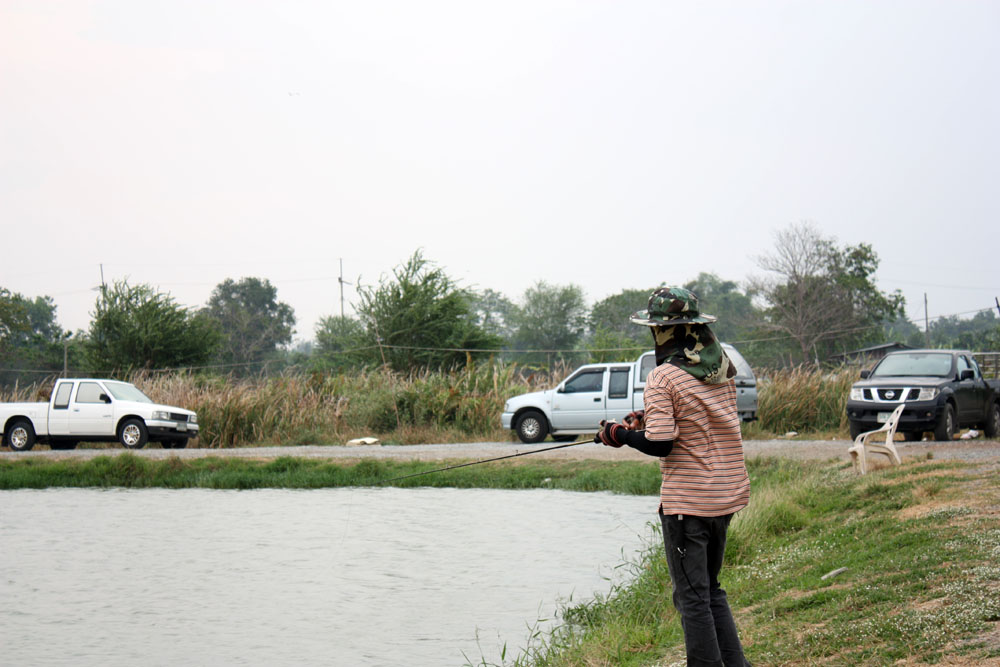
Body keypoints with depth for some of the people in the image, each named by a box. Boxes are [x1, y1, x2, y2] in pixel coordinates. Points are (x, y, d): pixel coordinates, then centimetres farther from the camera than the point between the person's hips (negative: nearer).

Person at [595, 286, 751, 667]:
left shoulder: (663, 378, -14)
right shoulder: (722, 366, 6)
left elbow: (660, 445, -19)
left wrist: (619, 434, -2)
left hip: (686, 500, -7)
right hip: (728, 493, 7)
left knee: (692, 596, 0)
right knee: (711, 589, 19)